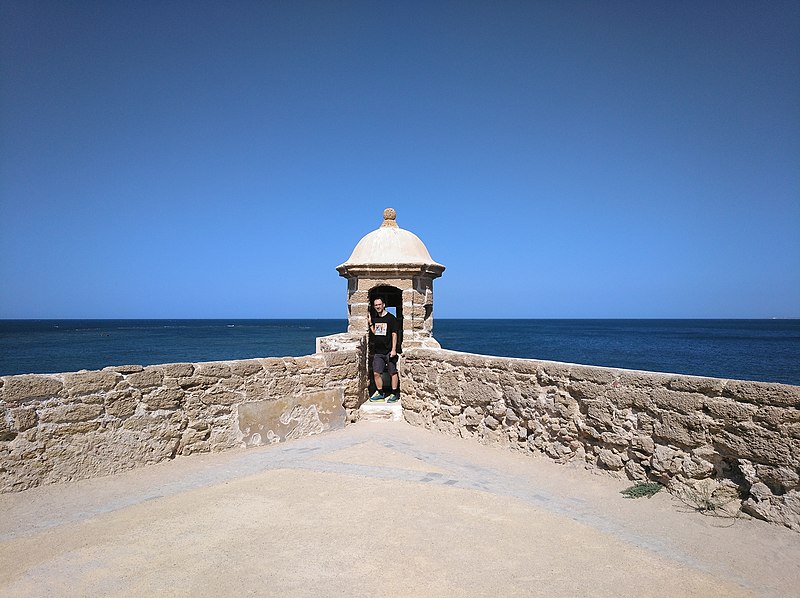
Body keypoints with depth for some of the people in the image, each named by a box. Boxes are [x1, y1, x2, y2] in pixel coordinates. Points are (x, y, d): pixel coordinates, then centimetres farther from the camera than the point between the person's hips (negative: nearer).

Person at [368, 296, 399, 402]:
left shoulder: (391, 318, -5)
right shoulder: (375, 319, 12)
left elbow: (394, 334, -8)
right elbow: (374, 333, 16)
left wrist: (393, 349, -14)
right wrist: (370, 323, 5)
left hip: (389, 351, -5)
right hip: (378, 351, 6)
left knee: (393, 373, 3)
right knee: (376, 373, 4)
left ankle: (394, 394, 13)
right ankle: (380, 393, 17)